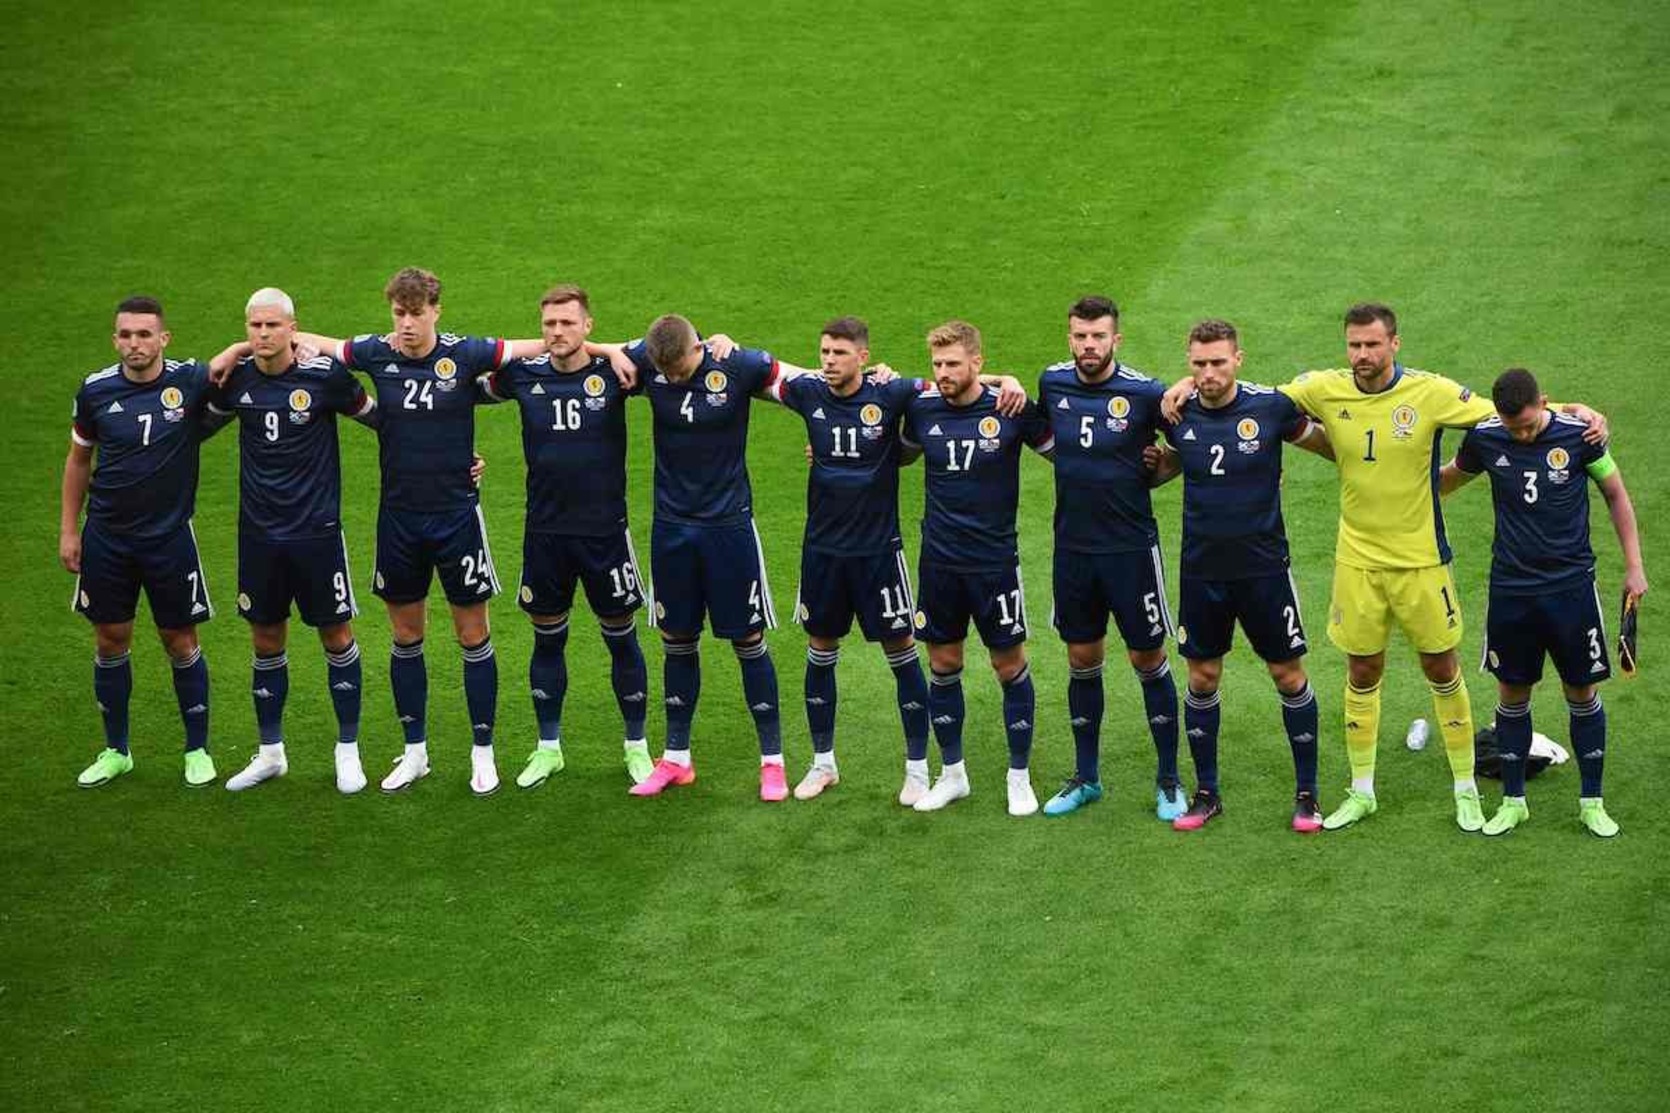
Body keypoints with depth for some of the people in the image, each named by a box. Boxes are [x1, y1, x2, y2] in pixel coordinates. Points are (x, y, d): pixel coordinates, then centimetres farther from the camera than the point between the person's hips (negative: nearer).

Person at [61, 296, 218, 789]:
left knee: (181, 643, 5)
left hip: (169, 536, -2)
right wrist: (68, 530, 7)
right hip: (105, 537, 2)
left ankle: (197, 749, 19)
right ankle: (115, 751, 22)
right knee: (110, 641, 9)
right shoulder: (96, 390, -4)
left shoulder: (191, 381, -10)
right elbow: (78, 460, 9)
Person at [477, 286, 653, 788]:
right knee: (547, 638, 11)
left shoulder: (613, 372, -8)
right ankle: (548, 747, 23)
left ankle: (637, 746, 20)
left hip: (605, 529, -2)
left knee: (621, 638, 8)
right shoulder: (524, 375, -2)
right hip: (544, 531, 2)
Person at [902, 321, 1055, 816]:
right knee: (943, 665, 10)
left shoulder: (1010, 409, -10)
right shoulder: (922, 409, -1)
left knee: (1010, 667, 4)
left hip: (995, 560, -3)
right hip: (939, 561, 3)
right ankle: (952, 774, 24)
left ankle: (1019, 778, 17)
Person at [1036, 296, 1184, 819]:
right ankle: (1085, 777, 24)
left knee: (1148, 659, 3)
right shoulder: (1052, 383, -1)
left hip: (1131, 545, -4)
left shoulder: (1144, 393, -13)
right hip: (1073, 545, 4)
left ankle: (1168, 780, 14)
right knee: (1082, 659, 12)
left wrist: (1145, 473, -12)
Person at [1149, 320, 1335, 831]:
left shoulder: (1270, 407, -11)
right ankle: (1206, 793, 21)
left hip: (1263, 567, -2)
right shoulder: (1179, 415, -3)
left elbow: (1328, 445, 6)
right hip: (1201, 571, 2)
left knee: (1289, 676, 3)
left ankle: (1306, 794, 15)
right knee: (1202, 678, 9)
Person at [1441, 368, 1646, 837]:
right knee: (1512, 693, 8)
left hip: (1571, 586, -1)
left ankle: (1592, 802, 17)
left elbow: (1616, 494, 4)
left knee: (1581, 693, 5)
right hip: (1511, 587, 1)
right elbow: (1449, 479, 17)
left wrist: (1634, 565, 3)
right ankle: (1513, 801, 21)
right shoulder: (1484, 438, -5)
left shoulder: (1578, 435, -10)